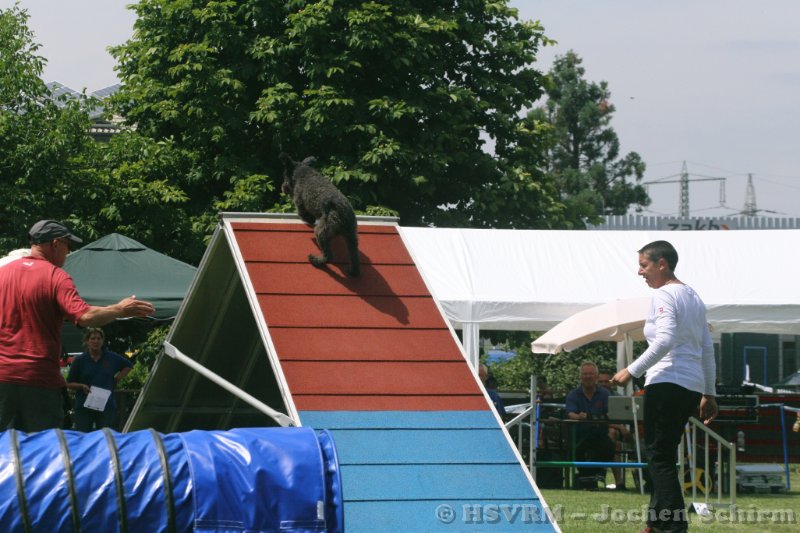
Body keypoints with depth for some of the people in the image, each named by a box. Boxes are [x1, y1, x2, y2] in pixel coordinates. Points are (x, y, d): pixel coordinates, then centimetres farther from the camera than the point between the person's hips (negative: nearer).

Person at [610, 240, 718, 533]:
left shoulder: (663, 295, -9)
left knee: (658, 456, -7)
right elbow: (707, 349, 20)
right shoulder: (693, 297, 19)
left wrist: (632, 371, -20)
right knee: (663, 456, 15)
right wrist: (709, 393, 22)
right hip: (693, 386, 9)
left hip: (666, 383, -9)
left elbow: (664, 341, -22)